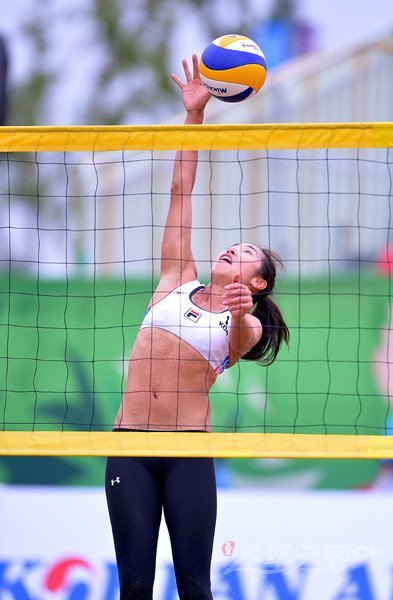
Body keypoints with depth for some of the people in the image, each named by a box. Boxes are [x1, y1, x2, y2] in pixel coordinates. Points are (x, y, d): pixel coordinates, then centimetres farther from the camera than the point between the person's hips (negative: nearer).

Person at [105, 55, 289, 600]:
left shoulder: (248, 325, 8)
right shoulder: (176, 284, 16)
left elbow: (241, 343, -18)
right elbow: (181, 194, 13)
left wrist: (240, 315, -42)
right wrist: (194, 115, 10)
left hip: (189, 450, -2)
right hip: (130, 445, 2)